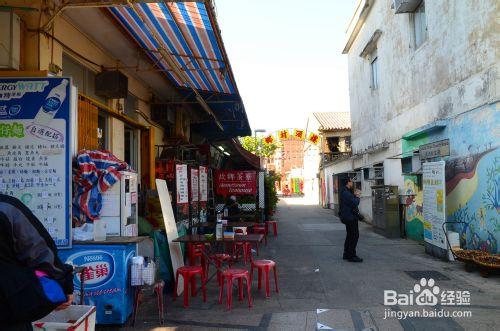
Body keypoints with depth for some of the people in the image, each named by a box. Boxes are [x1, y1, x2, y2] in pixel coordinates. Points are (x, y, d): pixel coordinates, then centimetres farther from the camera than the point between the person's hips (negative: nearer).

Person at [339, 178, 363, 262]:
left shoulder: (346, 192, 15)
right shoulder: (346, 193, -20)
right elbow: (354, 203, -24)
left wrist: (355, 195, 4)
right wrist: (357, 197, -7)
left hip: (348, 217, 11)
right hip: (350, 217, -11)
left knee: (350, 236, 17)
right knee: (354, 235, -9)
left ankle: (347, 254, 24)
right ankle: (351, 256, -6)